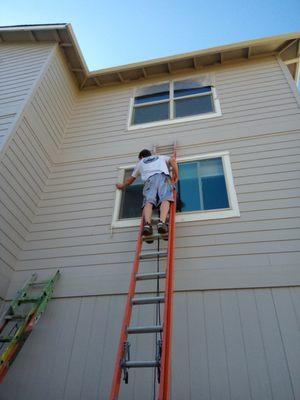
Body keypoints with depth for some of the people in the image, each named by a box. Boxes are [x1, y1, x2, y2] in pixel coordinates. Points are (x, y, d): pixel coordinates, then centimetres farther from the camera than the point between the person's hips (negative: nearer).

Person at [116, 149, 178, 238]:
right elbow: (172, 160, 19)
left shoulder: (140, 163, 38)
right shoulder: (161, 157, 40)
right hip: (163, 176, 0)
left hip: (150, 179, 0)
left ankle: (147, 224, -43)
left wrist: (122, 186, 64)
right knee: (165, 199, -20)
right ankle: (162, 222, -45)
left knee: (148, 202, -17)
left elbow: (131, 179, 47)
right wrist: (176, 175, 21)